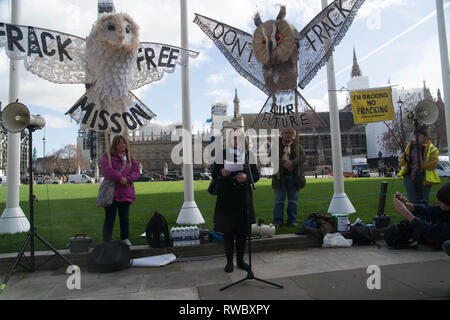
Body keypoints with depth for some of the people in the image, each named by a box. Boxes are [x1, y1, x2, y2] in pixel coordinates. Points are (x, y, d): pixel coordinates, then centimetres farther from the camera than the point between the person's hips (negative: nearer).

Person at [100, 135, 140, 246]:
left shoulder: (129, 157, 13)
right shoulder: (107, 156, 0)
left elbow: (136, 171, 4)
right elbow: (106, 170, -16)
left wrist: (127, 179, -14)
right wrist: (120, 178, -19)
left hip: (125, 192, 4)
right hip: (111, 192, -3)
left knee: (125, 218, 11)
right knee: (109, 218, 2)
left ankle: (125, 238, 27)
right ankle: (107, 241, 14)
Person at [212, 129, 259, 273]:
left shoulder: (248, 155, 6)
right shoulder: (222, 154, 1)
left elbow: (256, 175, 5)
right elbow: (214, 174, 1)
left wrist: (246, 177, -16)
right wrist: (222, 173, -21)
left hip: (244, 198, 2)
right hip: (226, 198, -2)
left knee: (243, 231, 9)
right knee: (227, 231, 4)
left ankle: (240, 260, 27)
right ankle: (229, 261, 20)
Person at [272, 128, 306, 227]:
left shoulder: (297, 146, 11)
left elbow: (302, 157, -4)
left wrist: (292, 163, -22)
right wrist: (284, 163, -23)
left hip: (294, 177, 2)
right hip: (280, 176, -2)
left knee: (293, 200, 7)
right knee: (279, 200, 2)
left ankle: (292, 220, 18)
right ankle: (277, 221, 11)